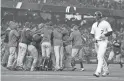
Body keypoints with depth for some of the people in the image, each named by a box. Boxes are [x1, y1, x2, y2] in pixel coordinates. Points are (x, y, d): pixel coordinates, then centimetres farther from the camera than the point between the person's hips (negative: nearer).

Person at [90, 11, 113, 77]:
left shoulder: (106, 23, -2)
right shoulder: (94, 24, 15)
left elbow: (110, 32, -3)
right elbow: (92, 33, 20)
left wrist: (104, 35, -19)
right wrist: (94, 38, -1)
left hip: (103, 41, -7)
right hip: (96, 42, 7)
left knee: (100, 56, -18)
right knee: (99, 57, 11)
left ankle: (98, 72, -25)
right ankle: (106, 71, 24)